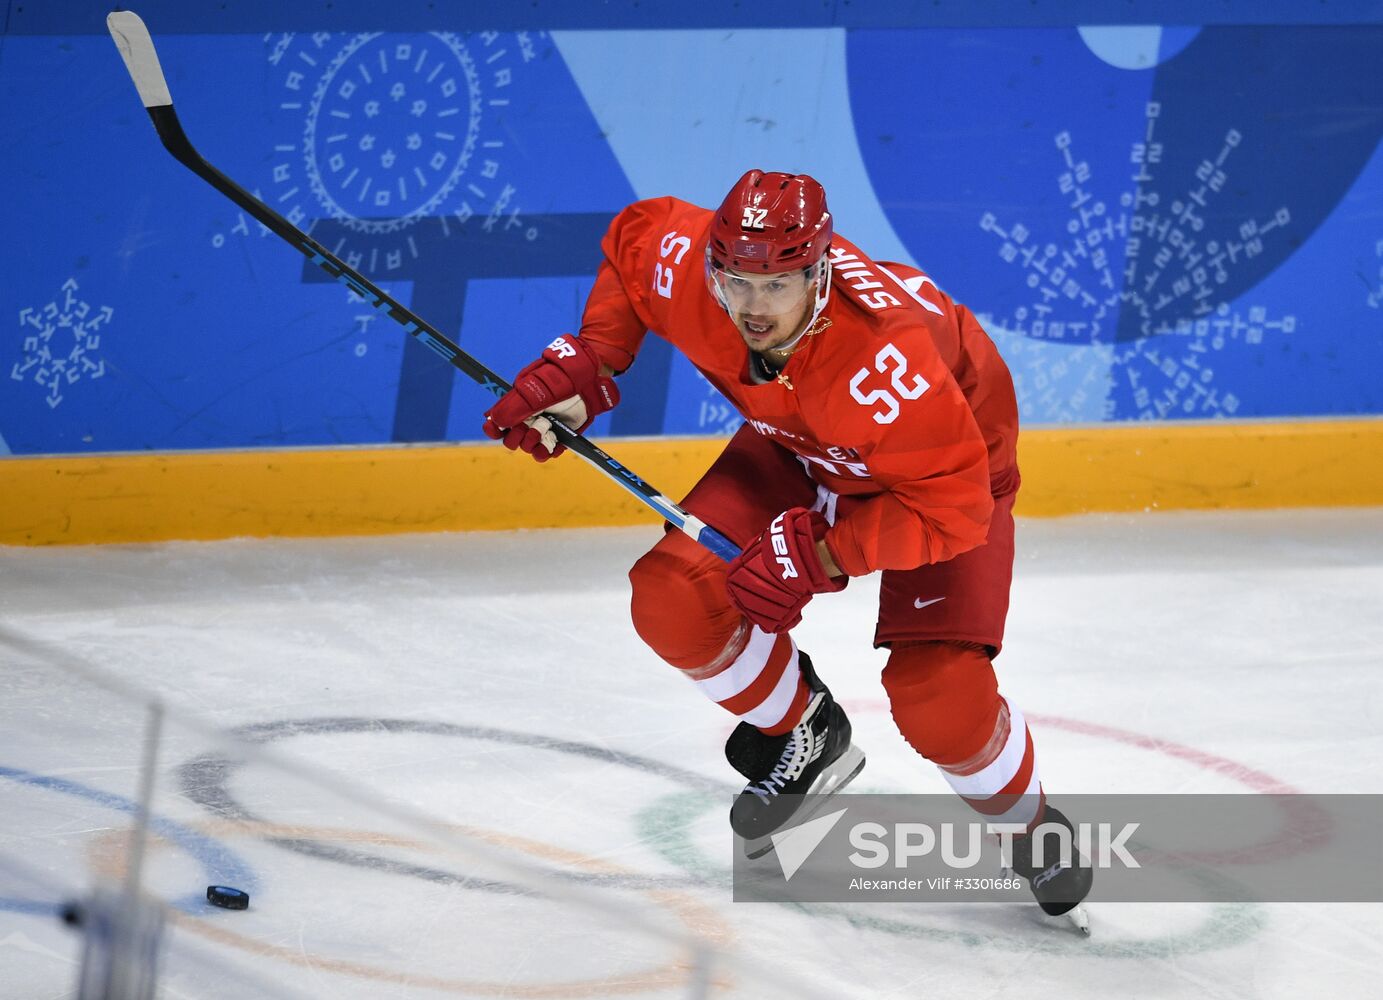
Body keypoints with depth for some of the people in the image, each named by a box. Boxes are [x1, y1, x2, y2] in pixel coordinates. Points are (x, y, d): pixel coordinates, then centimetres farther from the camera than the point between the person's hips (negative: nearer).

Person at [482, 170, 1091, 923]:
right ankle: (806, 734, 15)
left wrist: (818, 555, -39)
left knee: (937, 696, -21)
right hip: (799, 449, 6)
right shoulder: (687, 271, -28)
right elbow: (634, 235, -3)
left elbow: (952, 505, -36)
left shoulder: (882, 357, -44)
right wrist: (587, 364, -11)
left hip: (951, 461, -6)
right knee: (673, 597, -13)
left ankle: (1032, 828, 13)